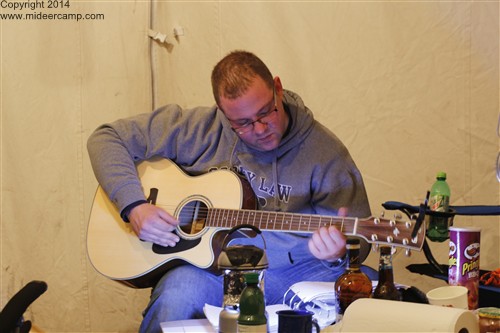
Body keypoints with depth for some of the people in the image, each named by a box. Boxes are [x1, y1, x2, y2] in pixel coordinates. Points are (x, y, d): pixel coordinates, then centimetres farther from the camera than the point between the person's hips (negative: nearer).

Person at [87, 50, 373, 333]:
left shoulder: (325, 152, -5)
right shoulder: (197, 129, 0)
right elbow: (107, 138, 4)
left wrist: (338, 254, -27)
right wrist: (133, 206, -11)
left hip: (293, 270, -1)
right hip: (205, 265, 1)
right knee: (174, 299, -34)